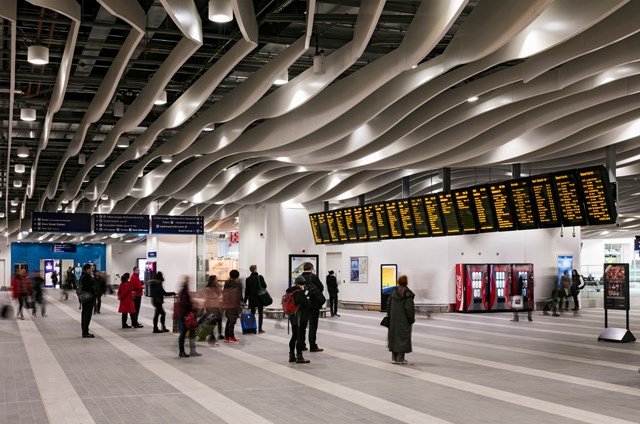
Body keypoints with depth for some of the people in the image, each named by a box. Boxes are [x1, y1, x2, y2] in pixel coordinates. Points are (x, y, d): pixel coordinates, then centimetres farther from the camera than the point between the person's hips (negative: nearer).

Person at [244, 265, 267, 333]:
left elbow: (246, 290, 0)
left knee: (252, 313, 10)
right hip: (260, 298, -2)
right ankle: (260, 328, 2)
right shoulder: (260, 277, -9)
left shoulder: (248, 279, -2)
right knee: (260, 313, 7)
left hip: (252, 299, 2)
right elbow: (264, 286, -3)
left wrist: (245, 300, 5)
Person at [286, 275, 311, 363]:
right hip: (301, 317, -9)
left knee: (294, 336, 16)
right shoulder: (299, 293, -19)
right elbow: (307, 304, -18)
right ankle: (299, 357, 0)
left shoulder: (290, 291, 7)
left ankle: (291, 356, 22)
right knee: (301, 337, -2)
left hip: (292, 317, 9)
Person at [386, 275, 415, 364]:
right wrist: (412, 319, -6)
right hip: (404, 319, -5)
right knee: (403, 336, 3)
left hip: (394, 318, 5)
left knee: (394, 335, 13)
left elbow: (388, 304, 5)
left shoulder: (393, 291, 2)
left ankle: (394, 357, 16)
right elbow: (409, 307, -16)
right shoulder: (408, 293, -14)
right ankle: (400, 358, 2)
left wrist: (389, 317, 13)